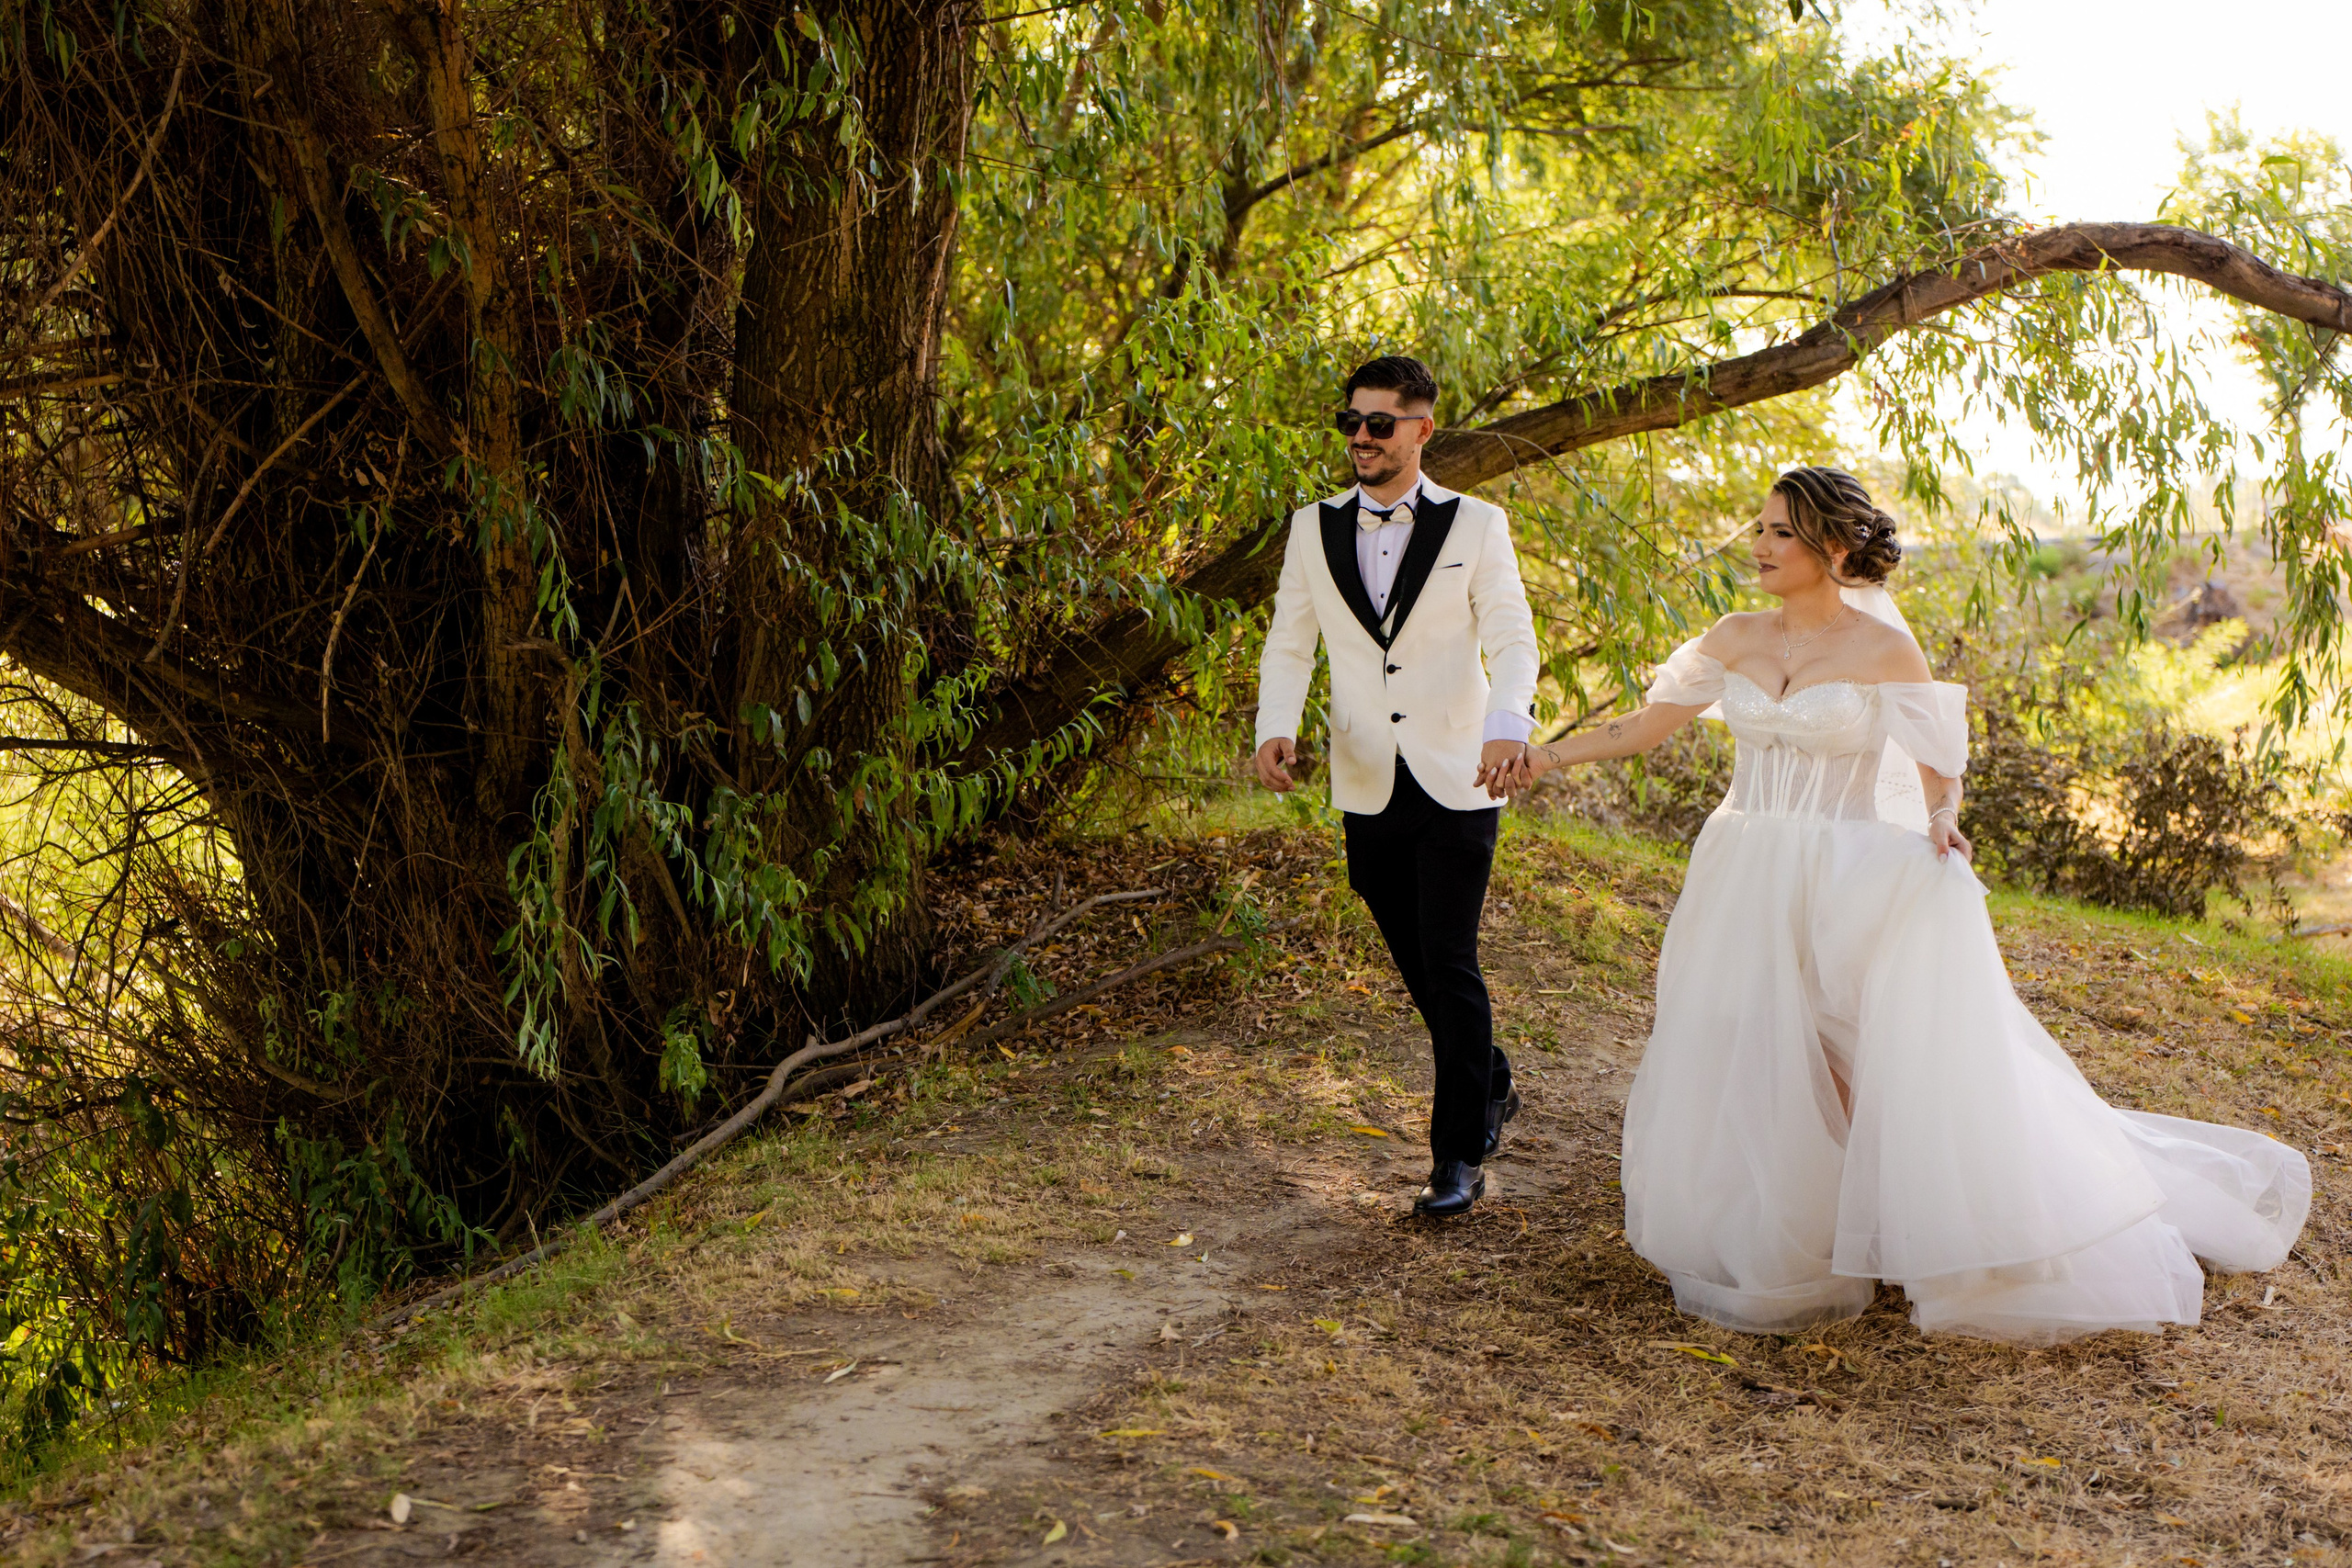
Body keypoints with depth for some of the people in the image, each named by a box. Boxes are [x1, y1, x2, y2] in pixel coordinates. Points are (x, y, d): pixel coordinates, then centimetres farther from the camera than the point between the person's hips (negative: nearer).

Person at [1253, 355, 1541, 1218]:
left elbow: (1512, 638, -10)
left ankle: (1458, 1157, 5)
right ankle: (1491, 1087, 38)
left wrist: (1508, 724, -30)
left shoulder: (1476, 525, -2)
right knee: (1419, 966, 14)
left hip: (1457, 784, -3)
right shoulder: (1314, 529, 6)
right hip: (1369, 791, 4)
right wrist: (1276, 727, -16)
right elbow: (1289, 643, 4)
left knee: (1449, 965, -7)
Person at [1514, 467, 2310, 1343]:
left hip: (1847, 892, -5)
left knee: (1914, 1065, -9)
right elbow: (1648, 724, 10)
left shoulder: (1883, 652, -8)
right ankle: (1768, 1253, 27)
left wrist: (1942, 824, -25)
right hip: (1745, 887, 5)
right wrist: (1548, 756, 6)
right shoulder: (1735, 640, 5)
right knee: (1738, 1069, 9)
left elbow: (1941, 768, -5)